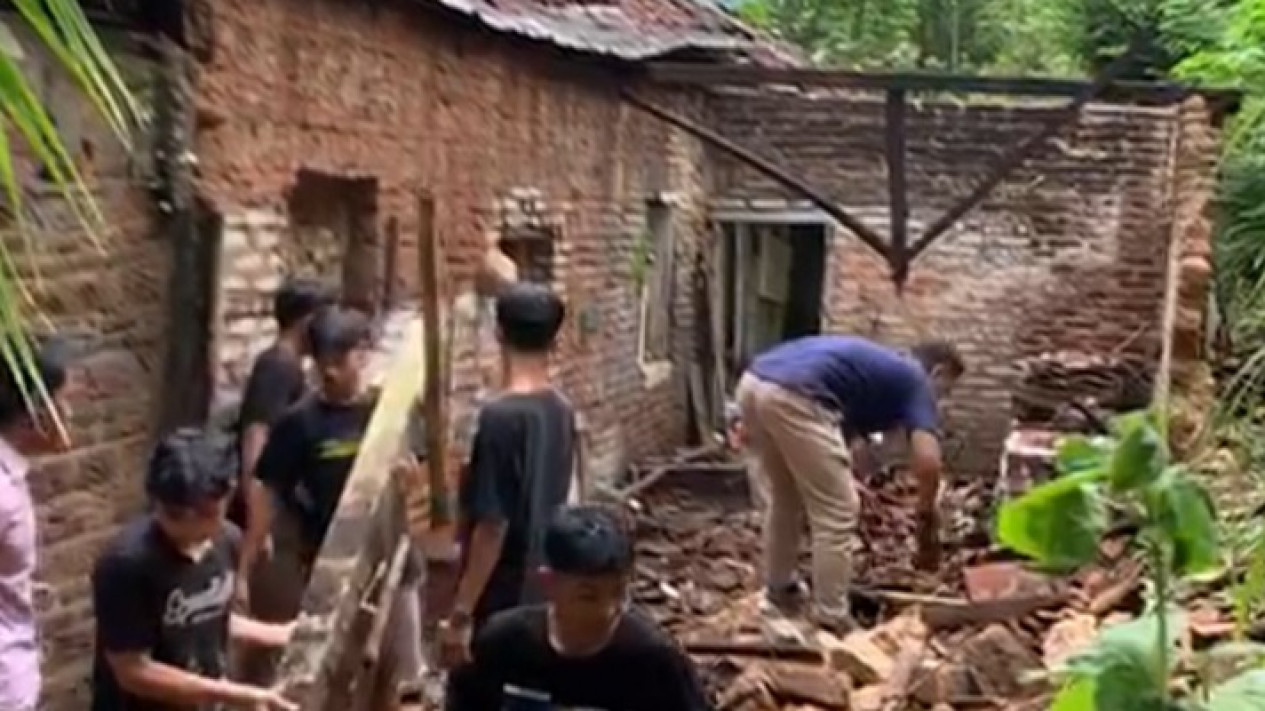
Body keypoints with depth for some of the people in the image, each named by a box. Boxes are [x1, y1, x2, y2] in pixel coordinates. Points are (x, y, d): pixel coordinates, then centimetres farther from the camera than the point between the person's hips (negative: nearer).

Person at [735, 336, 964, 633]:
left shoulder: (877, 366, 35)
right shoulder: (916, 382, 13)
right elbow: (927, 461, -1)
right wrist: (927, 518, 12)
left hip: (754, 384, 9)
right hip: (793, 396, -9)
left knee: (785, 499, 29)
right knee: (836, 514, 5)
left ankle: (779, 593, 42)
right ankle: (831, 624, 11)